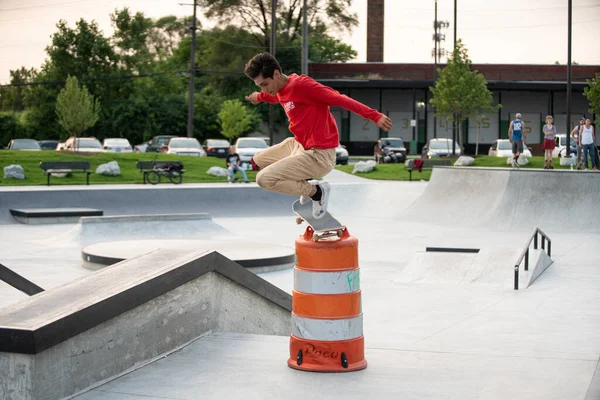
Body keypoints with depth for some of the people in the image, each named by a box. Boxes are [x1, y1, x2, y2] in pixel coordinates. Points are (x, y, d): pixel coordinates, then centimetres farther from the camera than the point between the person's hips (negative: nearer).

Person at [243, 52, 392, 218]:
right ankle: (305, 185, 24)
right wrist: (259, 97, 53)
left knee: (264, 179, -17)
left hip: (318, 155, -10)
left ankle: (316, 191, 0)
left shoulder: (300, 84, -21)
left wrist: (375, 116, -28)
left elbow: (339, 99, -25)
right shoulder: (282, 90, 6)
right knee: (257, 162, 24)